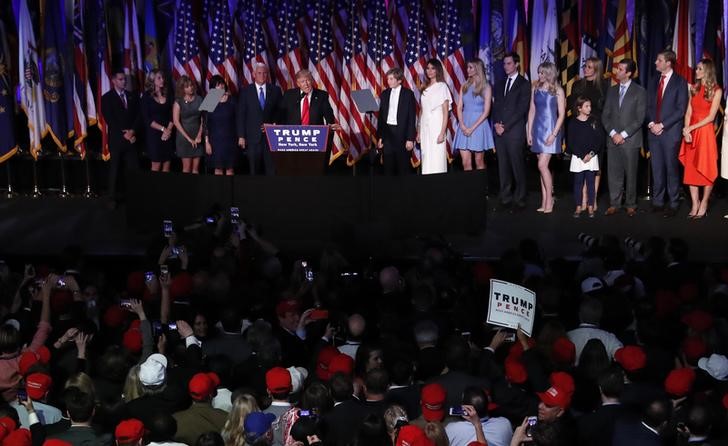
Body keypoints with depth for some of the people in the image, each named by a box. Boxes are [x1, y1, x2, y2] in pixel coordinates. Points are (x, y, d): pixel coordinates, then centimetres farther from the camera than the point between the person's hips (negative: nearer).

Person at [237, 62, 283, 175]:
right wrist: (241, 136, -2)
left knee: (272, 168, -6)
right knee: (255, 170, 2)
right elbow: (241, 115, 3)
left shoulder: (275, 90, 7)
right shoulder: (246, 91, 5)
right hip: (253, 136, 0)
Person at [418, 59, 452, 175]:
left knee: (437, 160, -9)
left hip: (436, 126, -6)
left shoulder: (442, 87, -3)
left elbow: (446, 112, -7)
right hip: (425, 127, 6)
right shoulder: (425, 88, 15)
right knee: (426, 160, 4)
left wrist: (442, 133, -15)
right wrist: (419, 132, 11)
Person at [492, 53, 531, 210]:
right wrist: (496, 124, -3)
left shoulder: (524, 84, 0)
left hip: (515, 131, -5)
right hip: (500, 130, 5)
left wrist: (506, 126, -12)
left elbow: (521, 109, -8)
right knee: (503, 166, 5)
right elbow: (496, 106, 15)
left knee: (517, 166, -5)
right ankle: (505, 198, 9)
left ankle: (519, 199, 0)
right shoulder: (500, 84, 18)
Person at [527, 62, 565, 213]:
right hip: (537, 129, 5)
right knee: (543, 165, 6)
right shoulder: (536, 88, 10)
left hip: (550, 129, -5)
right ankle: (544, 201, 9)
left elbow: (561, 114, -6)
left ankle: (549, 200, -4)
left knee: (542, 165, -13)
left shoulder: (557, 90, -4)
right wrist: (529, 131, 6)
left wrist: (554, 134, -14)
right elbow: (532, 111, 12)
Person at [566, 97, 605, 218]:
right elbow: (570, 142, -5)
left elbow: (600, 140, 1)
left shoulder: (595, 122, 3)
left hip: (592, 157, 1)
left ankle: (590, 207, 6)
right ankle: (579, 207, 8)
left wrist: (591, 154, -10)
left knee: (591, 182, 2)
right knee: (578, 182, 2)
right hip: (578, 157, -1)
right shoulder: (573, 123, -2)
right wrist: (582, 155, -11)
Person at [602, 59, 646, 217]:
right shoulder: (611, 91, 13)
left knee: (630, 173, 1)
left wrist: (623, 135, -11)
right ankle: (614, 204, 10)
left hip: (630, 140, -4)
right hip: (613, 139, 4)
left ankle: (630, 204, 9)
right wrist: (613, 133, -4)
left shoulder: (639, 92, -1)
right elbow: (605, 115, 11)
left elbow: (640, 118, -6)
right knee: (613, 173, 3)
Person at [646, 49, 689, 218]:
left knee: (671, 168, -1)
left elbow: (681, 109, -9)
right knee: (656, 169, 7)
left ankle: (673, 204, 5)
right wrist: (651, 123, -2)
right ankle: (657, 202, 13)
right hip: (654, 131, 5)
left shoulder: (680, 82, -4)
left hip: (670, 132, -5)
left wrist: (662, 125, -12)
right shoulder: (655, 82, 14)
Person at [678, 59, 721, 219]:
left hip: (705, 132, -5)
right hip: (691, 133, 5)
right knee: (691, 169, 2)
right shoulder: (694, 89, 12)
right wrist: (686, 131, -8)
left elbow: (711, 117, -9)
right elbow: (688, 113, 7)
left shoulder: (716, 90, -4)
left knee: (706, 169, -2)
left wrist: (691, 128, -12)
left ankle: (704, 205, 5)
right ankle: (695, 205, 7)